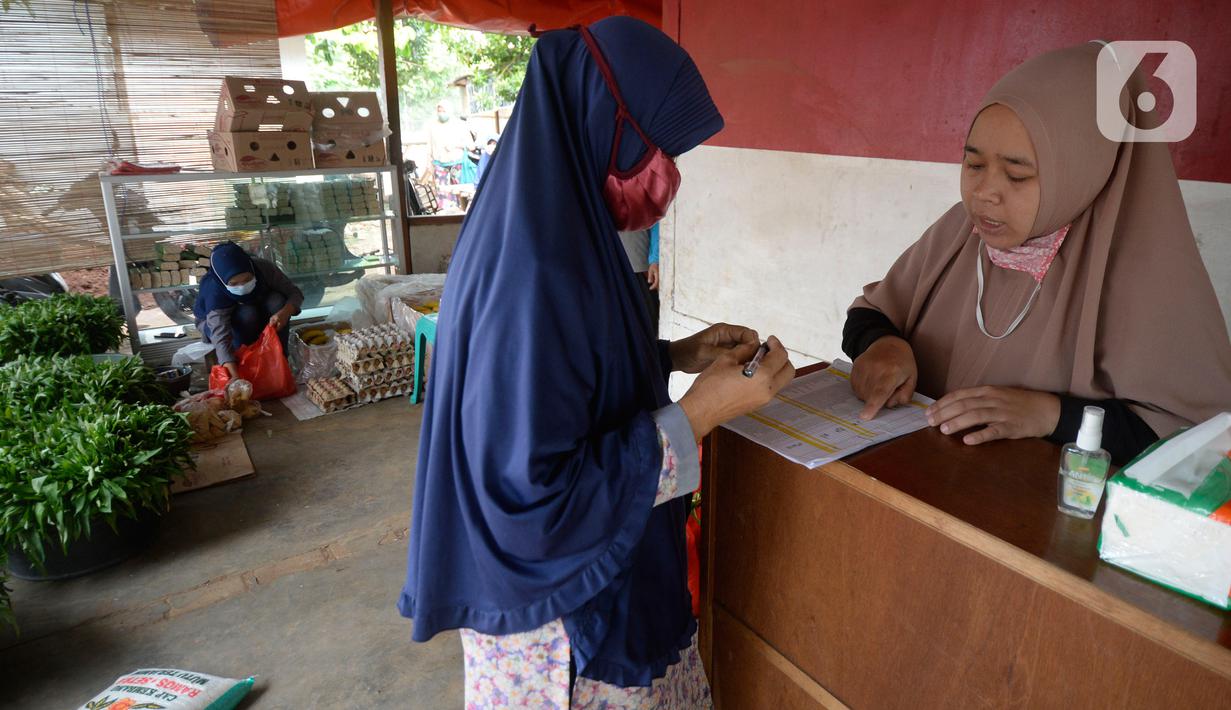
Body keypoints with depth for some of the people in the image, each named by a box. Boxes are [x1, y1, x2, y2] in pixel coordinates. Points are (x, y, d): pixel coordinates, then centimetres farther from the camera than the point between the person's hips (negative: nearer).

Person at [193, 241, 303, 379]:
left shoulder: (264, 268, -31)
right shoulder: (216, 294, -38)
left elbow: (296, 293, -23)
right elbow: (221, 340, -47)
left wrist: (284, 313, -46)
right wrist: (236, 380, -60)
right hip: (216, 322, -3)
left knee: (277, 301, -29)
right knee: (247, 314, -36)